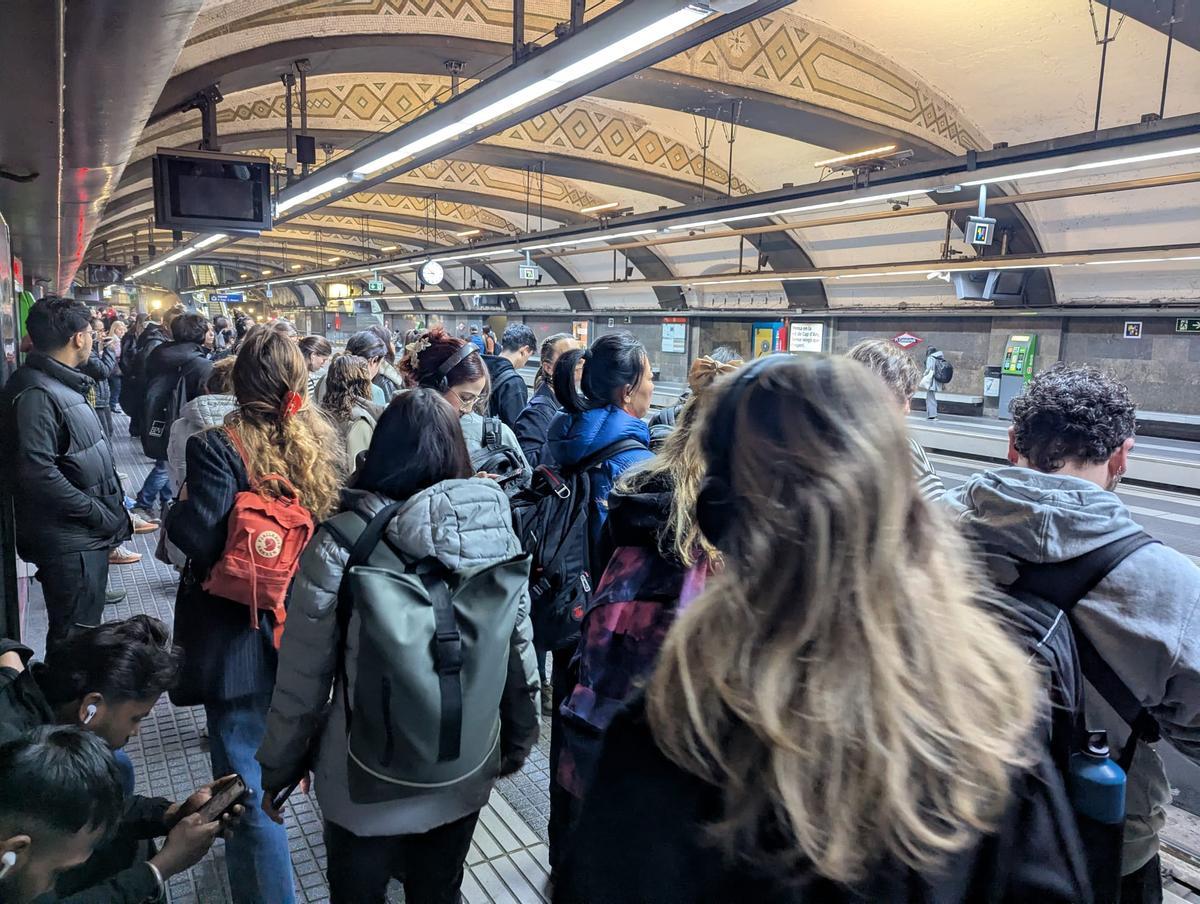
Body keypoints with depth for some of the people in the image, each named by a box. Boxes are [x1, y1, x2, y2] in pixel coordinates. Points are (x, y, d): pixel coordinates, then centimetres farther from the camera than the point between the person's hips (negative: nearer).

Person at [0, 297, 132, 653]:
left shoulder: (63, 383, 13)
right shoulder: (36, 392, -19)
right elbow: (38, 473, -26)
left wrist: (111, 510, 9)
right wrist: (101, 516, -20)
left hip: (90, 533, 10)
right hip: (69, 541, -10)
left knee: (86, 628, 21)